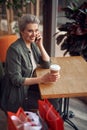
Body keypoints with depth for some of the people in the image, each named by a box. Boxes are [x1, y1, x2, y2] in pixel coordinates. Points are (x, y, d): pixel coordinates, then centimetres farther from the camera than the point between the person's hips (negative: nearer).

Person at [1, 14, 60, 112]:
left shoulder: (33, 44, 0)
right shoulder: (15, 49, -25)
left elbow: (47, 64, 0)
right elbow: (16, 80, -25)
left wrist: (40, 45, -12)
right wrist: (42, 79, -33)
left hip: (30, 85, 8)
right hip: (18, 94, -7)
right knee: (51, 103, -10)